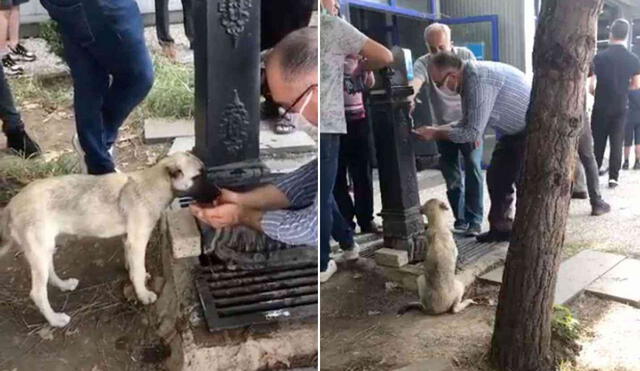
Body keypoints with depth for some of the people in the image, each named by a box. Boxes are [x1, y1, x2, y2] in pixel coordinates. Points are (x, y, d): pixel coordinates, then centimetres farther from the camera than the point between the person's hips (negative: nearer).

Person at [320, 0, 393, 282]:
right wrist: (360, 67, 16)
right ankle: (320, 265, 16)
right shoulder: (334, 26, -2)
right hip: (324, 125, -4)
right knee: (322, 197, 5)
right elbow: (385, 57, -3)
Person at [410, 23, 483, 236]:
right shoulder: (423, 63, -9)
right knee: (452, 179, 7)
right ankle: (460, 219, 22)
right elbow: (416, 82, -31)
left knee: (473, 172, -7)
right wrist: (409, 96, -55)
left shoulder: (465, 56, -7)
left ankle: (475, 220, 1)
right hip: (444, 127, 1)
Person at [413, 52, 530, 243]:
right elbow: (468, 123, 7)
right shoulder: (468, 79, 0)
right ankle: (501, 228, 22)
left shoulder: (479, 80, -31)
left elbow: (473, 132, -29)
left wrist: (436, 133, -19)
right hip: (514, 131, 10)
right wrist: (435, 129, -4)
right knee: (496, 177, 11)